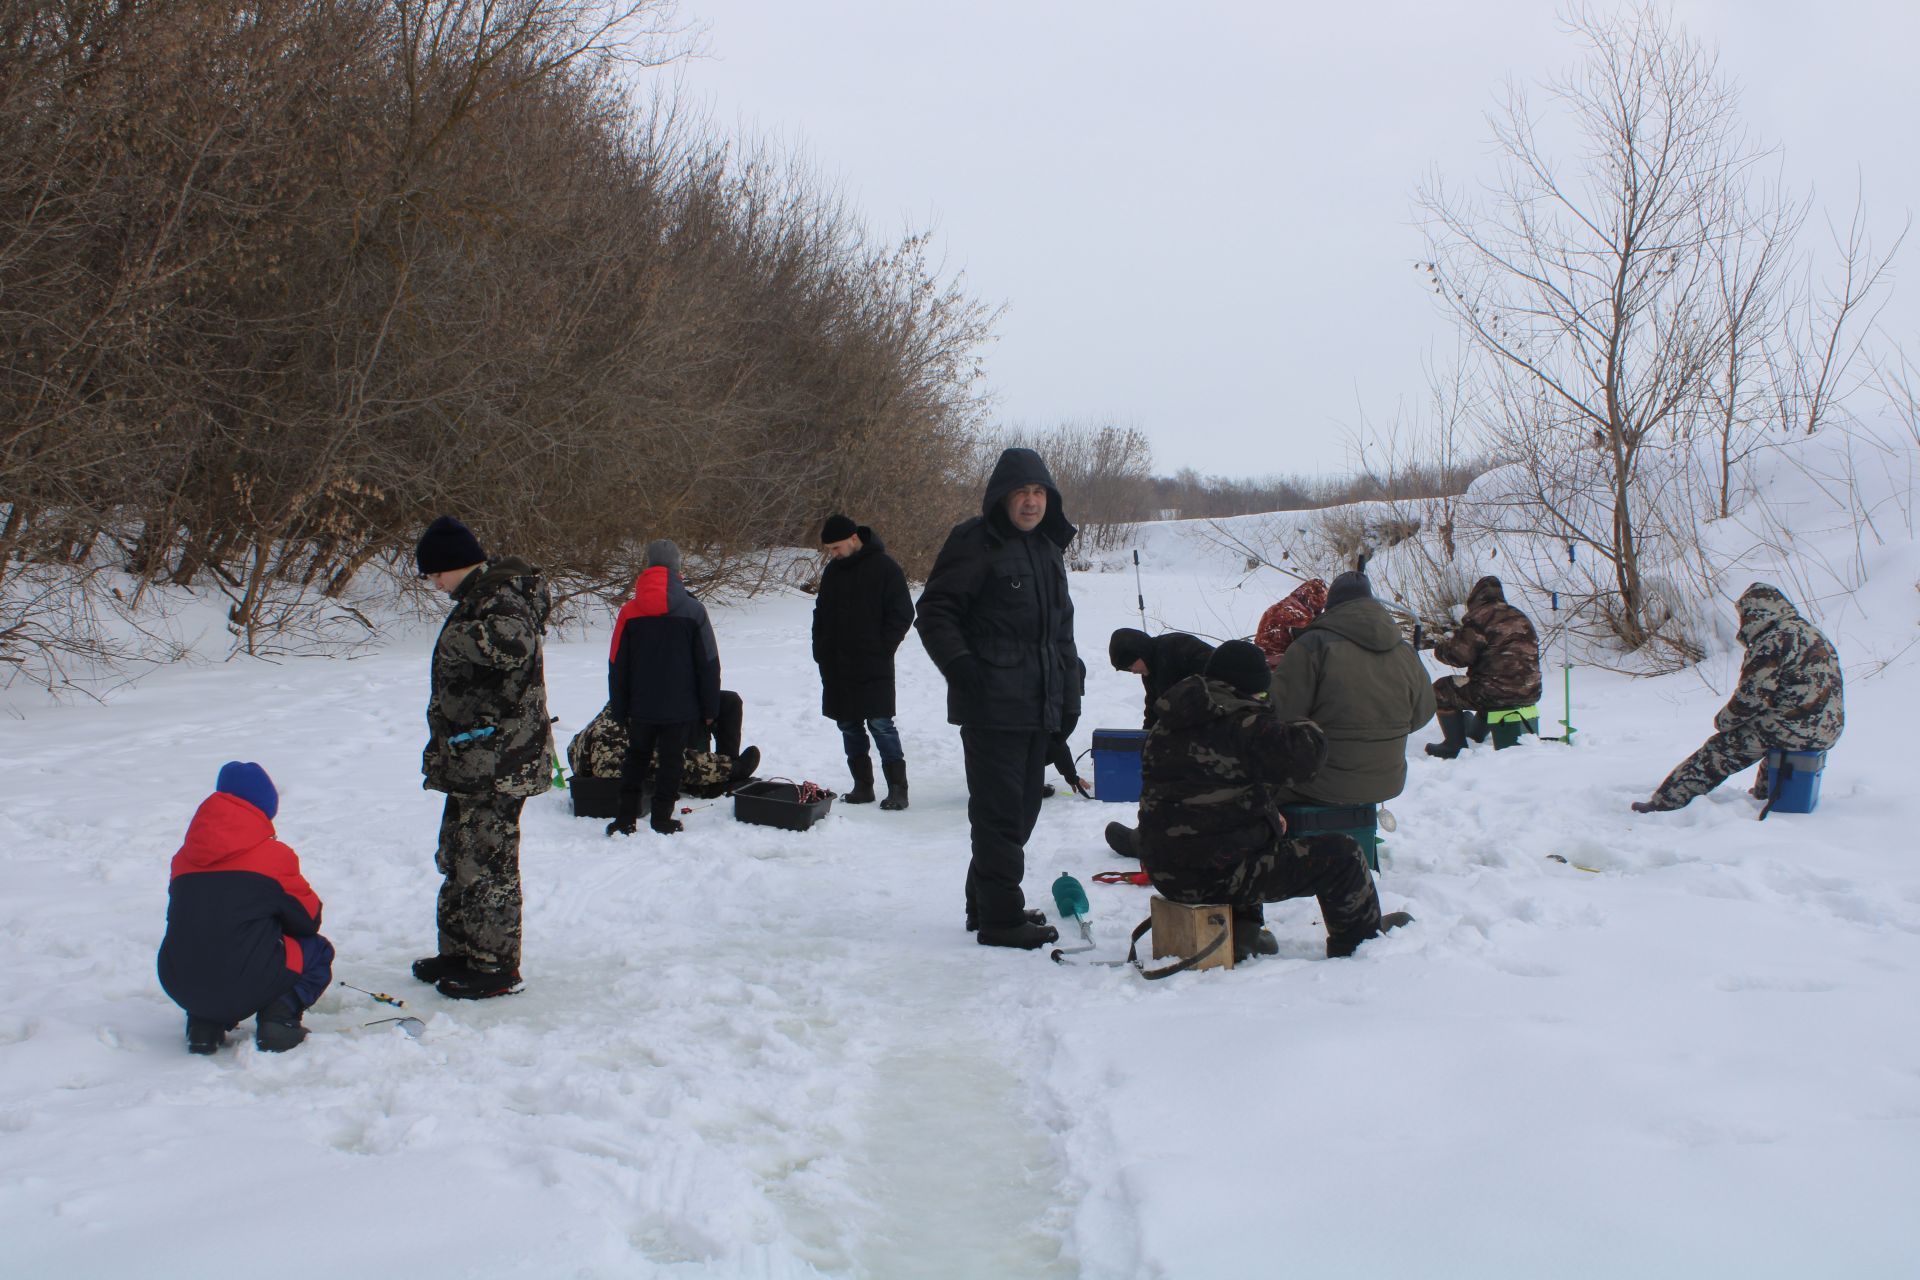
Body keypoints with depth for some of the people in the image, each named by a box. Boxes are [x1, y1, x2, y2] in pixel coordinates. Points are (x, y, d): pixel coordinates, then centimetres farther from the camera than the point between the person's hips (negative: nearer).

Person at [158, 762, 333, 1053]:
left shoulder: (184, 857, 13)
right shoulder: (273, 855, -3)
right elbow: (309, 918, 7)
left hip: (179, 987, 5)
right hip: (243, 985, -5)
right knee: (318, 951, 19)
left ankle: (203, 1023, 13)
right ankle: (279, 1015, -6)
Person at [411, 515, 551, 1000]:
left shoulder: (502, 597, -16)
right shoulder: (478, 596, 17)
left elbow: (512, 643, -39)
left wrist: (460, 634, -22)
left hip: (497, 763, -11)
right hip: (470, 760, 11)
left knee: (487, 860, -5)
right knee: (459, 855, 18)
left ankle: (496, 965, 4)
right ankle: (459, 952, 30)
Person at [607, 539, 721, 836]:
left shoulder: (629, 612, -4)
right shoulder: (693, 611, -9)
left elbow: (617, 666, 2)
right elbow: (708, 664, -5)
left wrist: (620, 711, 11)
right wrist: (710, 708, 4)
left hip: (640, 708, 2)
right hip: (680, 708, -2)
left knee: (636, 758, 16)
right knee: (671, 761, 8)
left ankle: (626, 818, 13)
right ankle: (661, 819, 9)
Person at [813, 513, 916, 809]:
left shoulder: (884, 568, -6)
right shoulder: (832, 571, 13)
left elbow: (902, 614, -6)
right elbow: (821, 614, 22)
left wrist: (880, 649, -10)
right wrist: (821, 650, 11)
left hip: (873, 667, -6)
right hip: (836, 666, 7)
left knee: (880, 724, -9)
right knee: (849, 725, 8)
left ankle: (897, 788, -4)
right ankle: (862, 785, 15)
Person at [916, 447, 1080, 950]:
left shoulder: (1049, 548, 17)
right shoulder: (974, 542, -8)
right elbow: (934, 611, -10)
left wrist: (1069, 695, 19)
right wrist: (959, 663, -21)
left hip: (1038, 708, 8)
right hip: (991, 707, -8)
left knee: (1022, 809, 13)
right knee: (999, 812, -5)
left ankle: (986, 903, 26)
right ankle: (1000, 917, 2)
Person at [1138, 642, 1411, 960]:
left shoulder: (1166, 725, 13)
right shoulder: (1242, 723, -14)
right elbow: (1303, 753, -18)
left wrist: (1265, 814, 20)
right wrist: (1306, 729, 6)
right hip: (1219, 873, -9)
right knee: (1341, 855, 2)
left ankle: (1239, 936, 36)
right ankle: (1360, 943, 22)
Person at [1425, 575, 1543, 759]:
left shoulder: (1480, 617, -9)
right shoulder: (1519, 617, 17)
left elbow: (1460, 654, -14)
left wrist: (1441, 644, 8)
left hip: (1499, 693, -8)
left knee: (1442, 690, 6)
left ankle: (1456, 745, 9)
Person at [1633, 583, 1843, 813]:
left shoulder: (1774, 642, -15)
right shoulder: (1810, 632, 15)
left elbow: (1752, 695, -16)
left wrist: (1723, 720, 1)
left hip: (1794, 731, -9)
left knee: (1719, 751, 0)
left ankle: (1664, 803, 2)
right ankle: (1764, 796, 50)